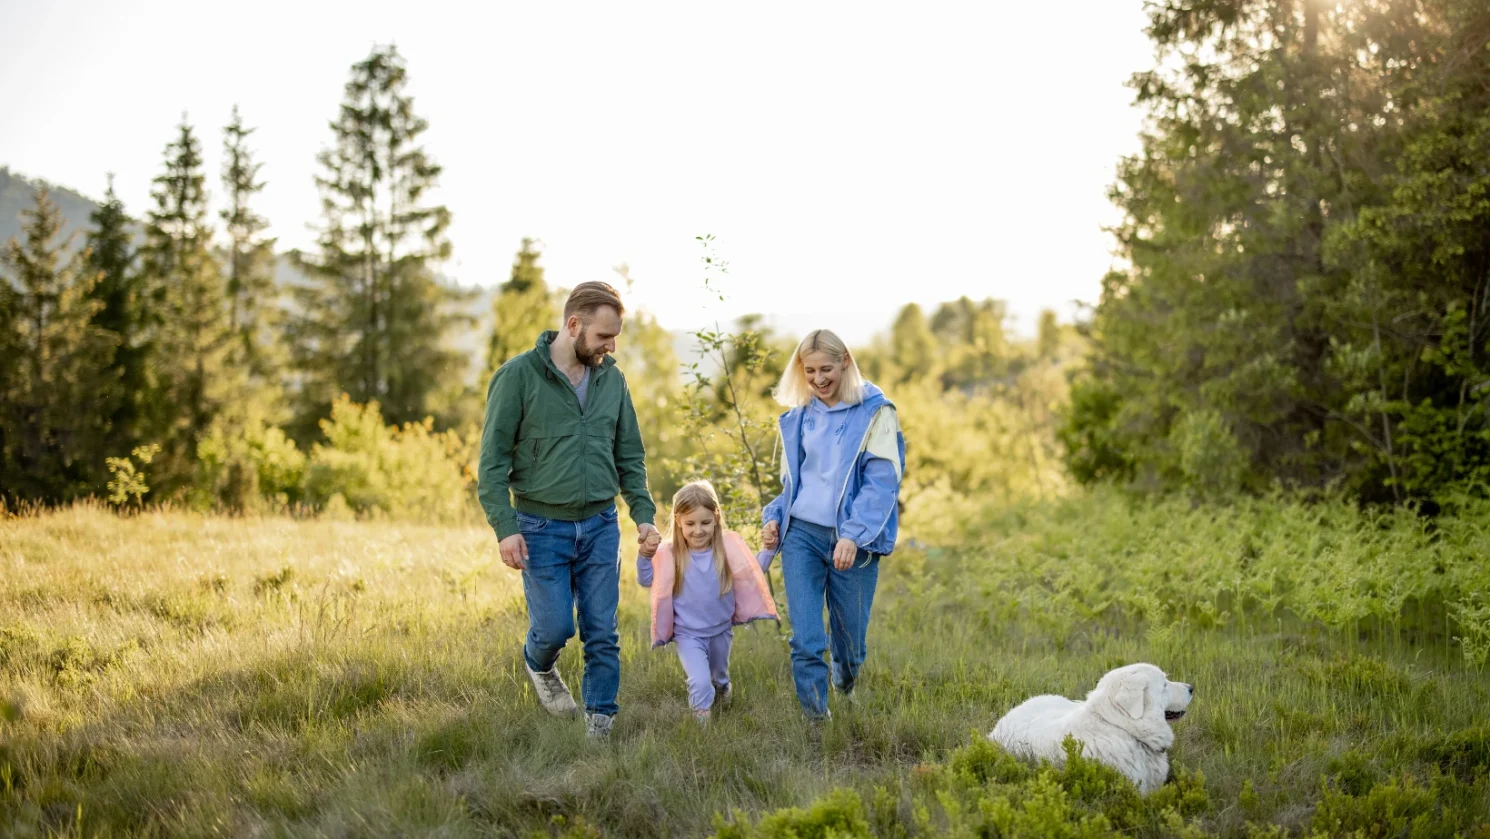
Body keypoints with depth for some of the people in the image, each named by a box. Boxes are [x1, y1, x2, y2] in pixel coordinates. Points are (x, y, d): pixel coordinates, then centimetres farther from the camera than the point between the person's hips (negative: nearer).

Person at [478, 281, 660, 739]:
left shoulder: (612, 379, 6)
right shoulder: (518, 375, -8)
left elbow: (630, 455, 13)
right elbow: (493, 459, -8)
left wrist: (643, 513, 1)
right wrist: (505, 527, -15)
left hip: (600, 526, 4)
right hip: (541, 527, -3)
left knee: (602, 633, 3)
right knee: (554, 627, 0)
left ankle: (600, 722, 16)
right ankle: (539, 666, 34)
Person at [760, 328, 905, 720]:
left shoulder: (874, 412, -4)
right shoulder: (799, 416, 12)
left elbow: (882, 481, -11)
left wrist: (854, 535, -21)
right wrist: (774, 517, 3)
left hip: (853, 542, -3)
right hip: (801, 534, 3)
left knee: (849, 635, 9)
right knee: (805, 638, -8)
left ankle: (845, 681, 43)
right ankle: (815, 717, 2)